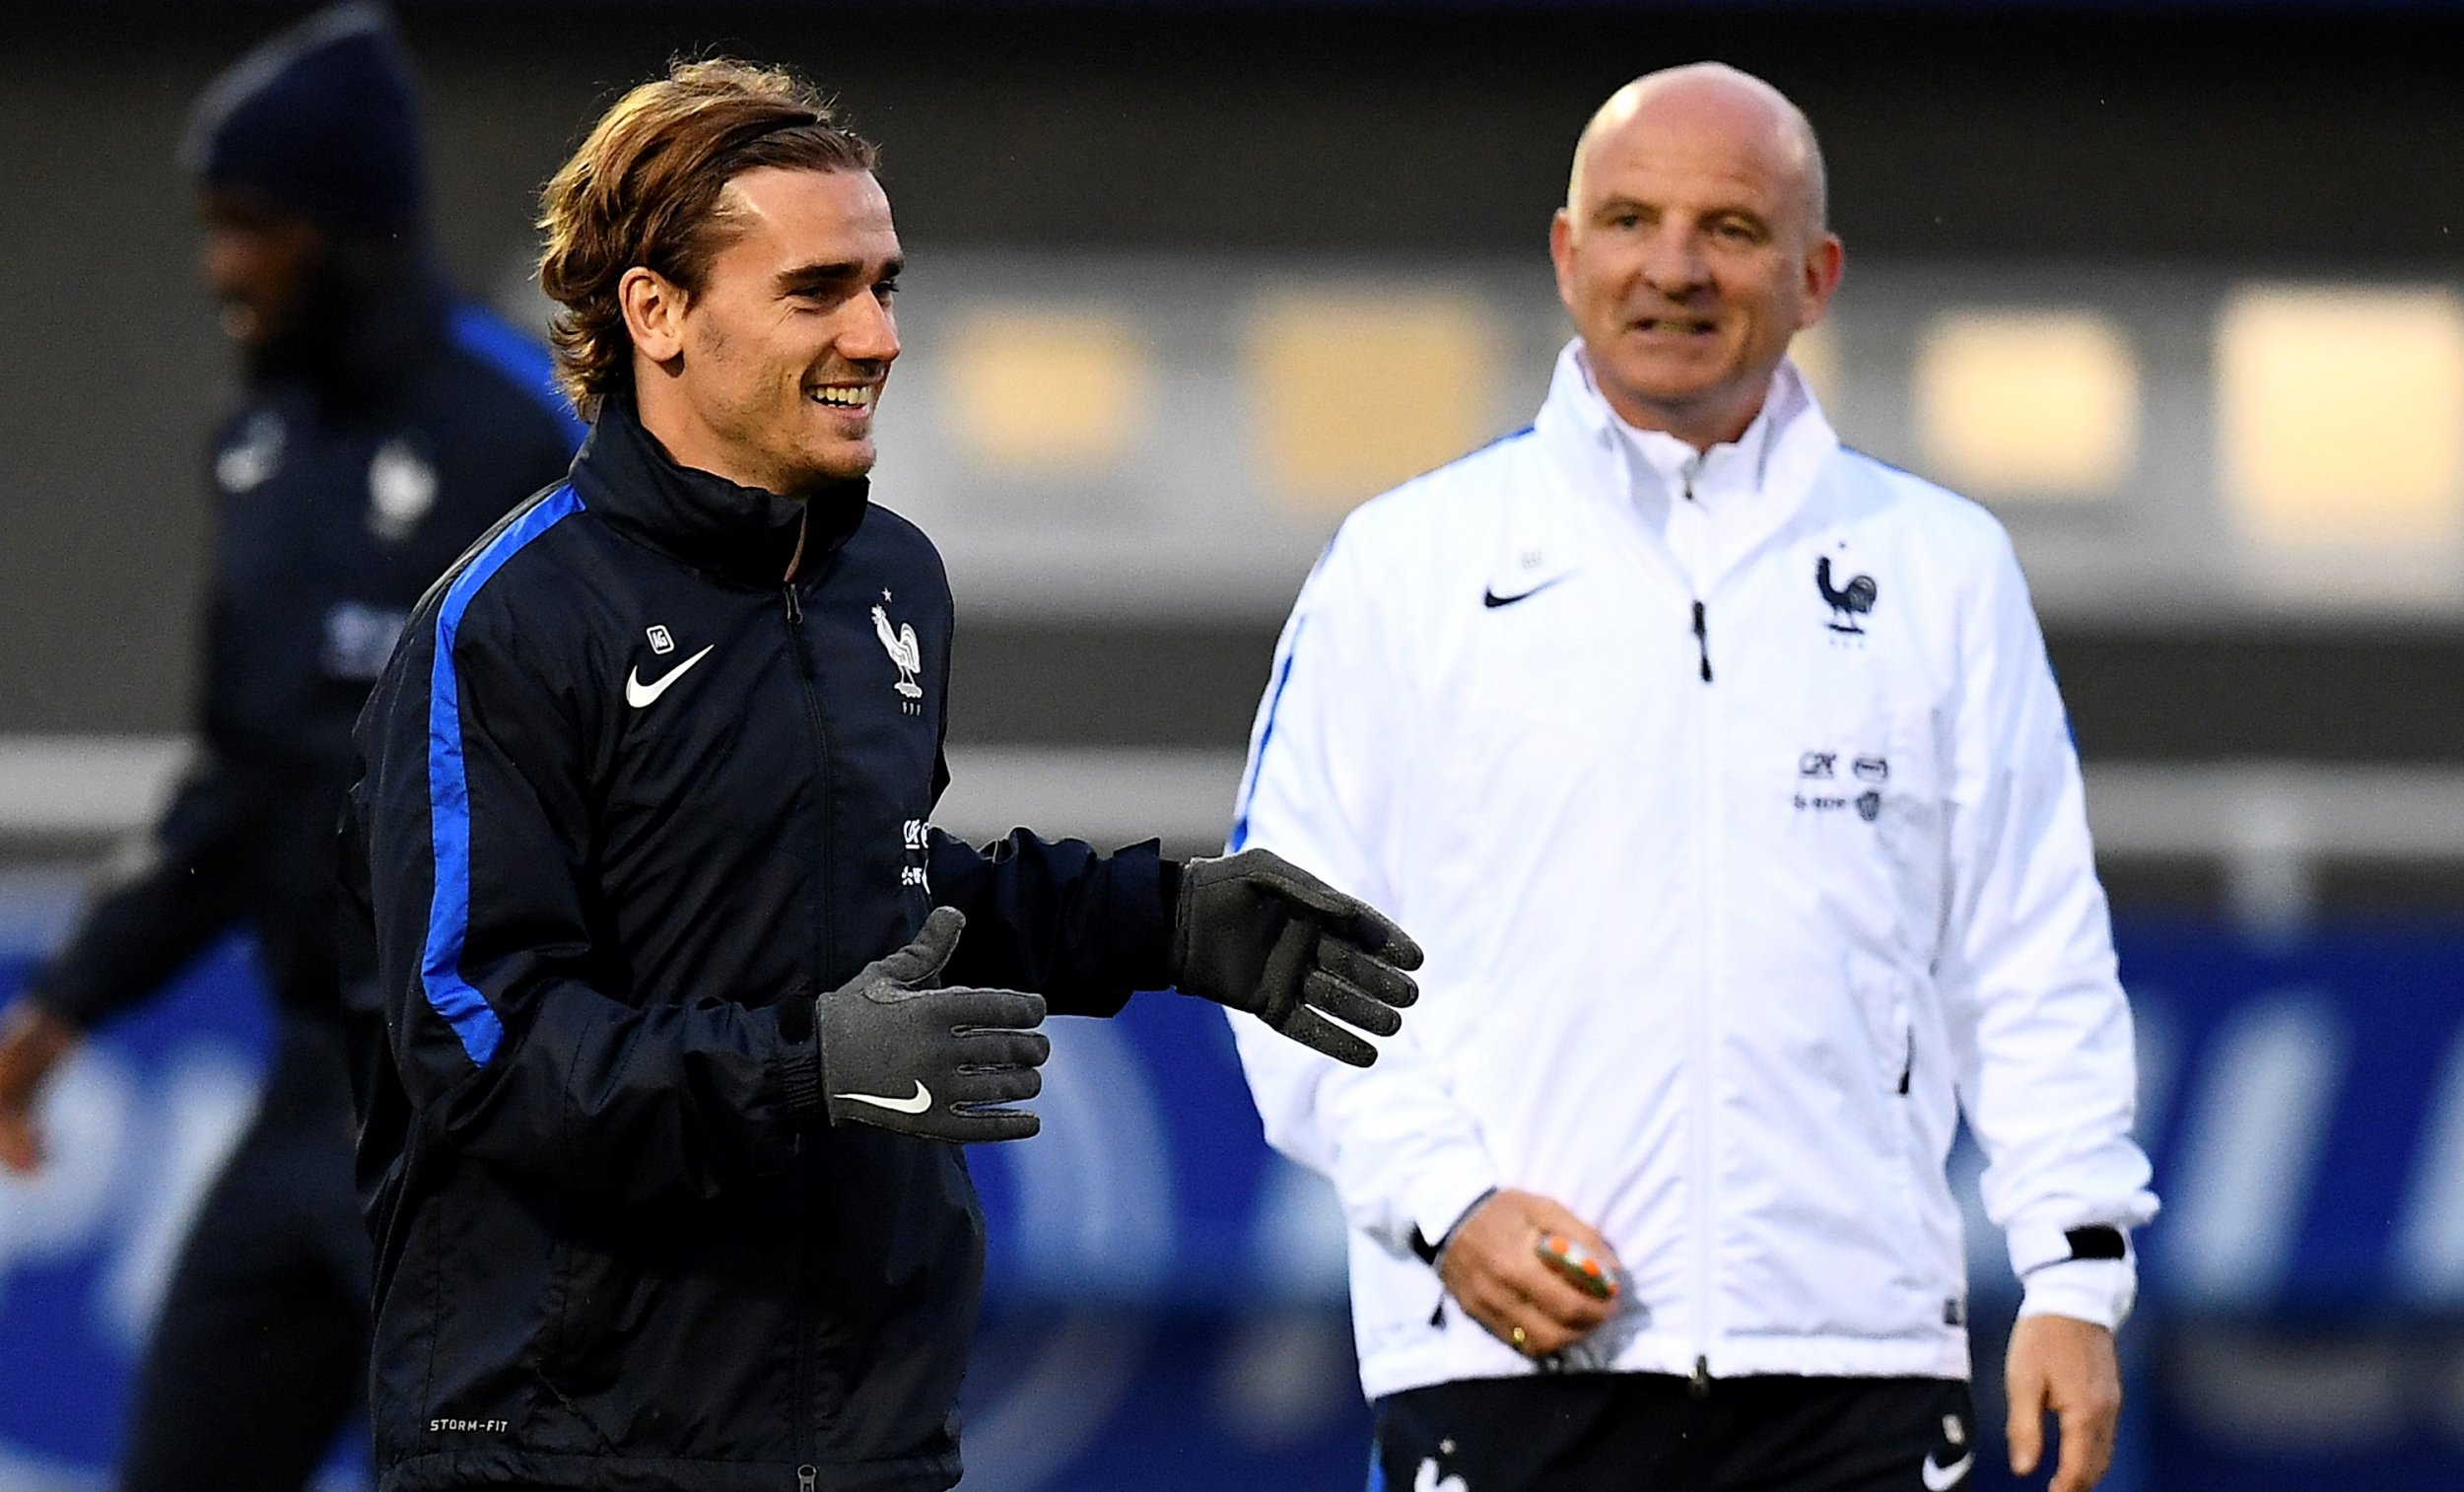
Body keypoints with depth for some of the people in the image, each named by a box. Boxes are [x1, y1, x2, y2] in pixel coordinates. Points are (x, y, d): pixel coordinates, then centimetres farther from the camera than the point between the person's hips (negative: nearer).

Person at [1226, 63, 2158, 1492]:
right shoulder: (1406, 567, 7)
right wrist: (1443, 1201, -10)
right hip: (1506, 1362, -1)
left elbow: (2034, 957, 12)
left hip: (1858, 1371, 1)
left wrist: (2076, 1267, 2)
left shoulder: (1942, 569, 12)